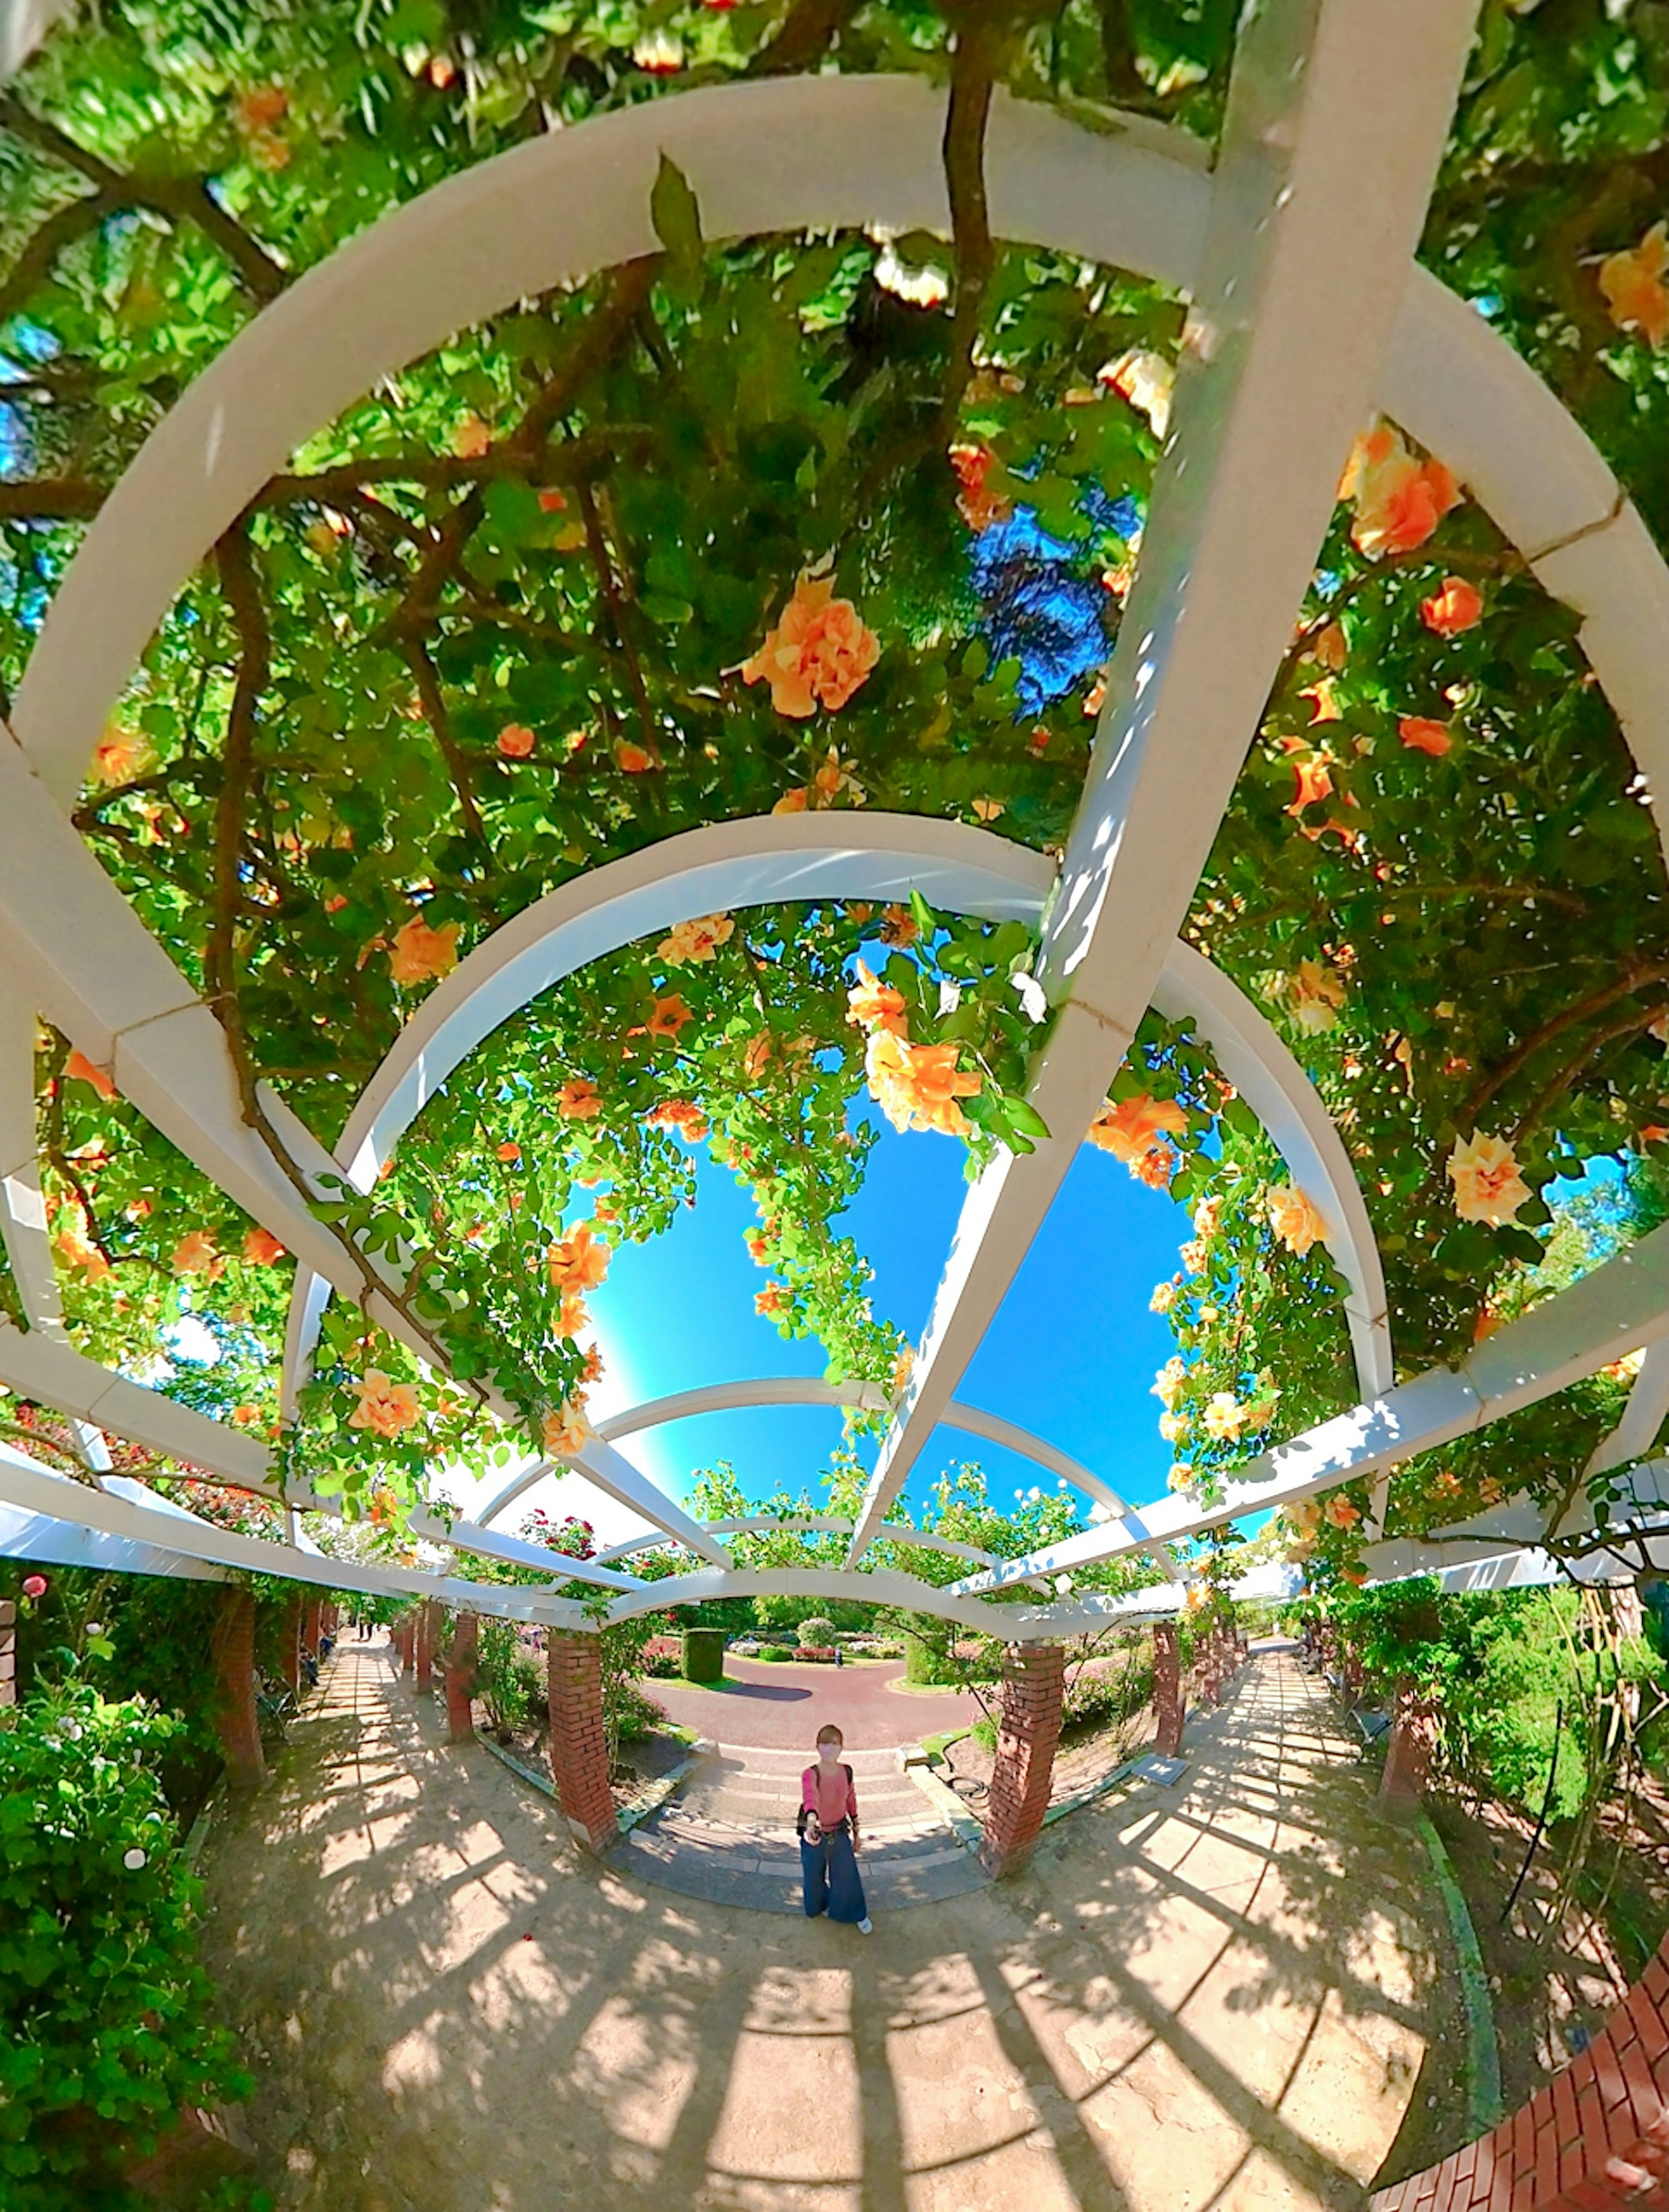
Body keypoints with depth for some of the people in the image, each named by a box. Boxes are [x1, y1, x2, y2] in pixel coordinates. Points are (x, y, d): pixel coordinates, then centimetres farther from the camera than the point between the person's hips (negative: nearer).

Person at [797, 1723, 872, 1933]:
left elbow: (851, 1801, 3)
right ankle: (817, 1907, 49)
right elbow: (810, 1797, -48)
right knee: (814, 1878, 16)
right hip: (815, 1834, -2)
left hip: (840, 1833, 2)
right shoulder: (810, 1774, -27)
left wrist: (856, 1833, 10)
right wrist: (812, 1820, -67)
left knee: (848, 1876, 9)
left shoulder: (846, 1772, -12)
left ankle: (858, 1915, 37)